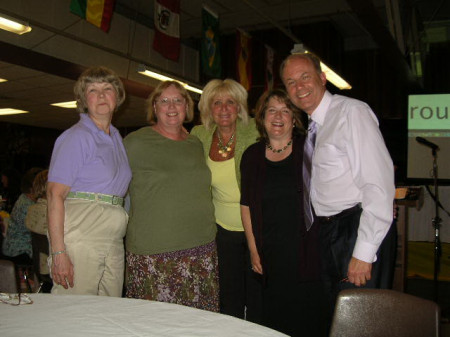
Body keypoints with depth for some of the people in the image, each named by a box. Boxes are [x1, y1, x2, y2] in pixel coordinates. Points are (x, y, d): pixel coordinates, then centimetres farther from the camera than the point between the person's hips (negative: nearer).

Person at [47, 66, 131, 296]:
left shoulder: (116, 137, 15)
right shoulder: (76, 137, -7)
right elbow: (55, 194, -14)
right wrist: (58, 253, -20)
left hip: (113, 245, 7)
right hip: (79, 240, -7)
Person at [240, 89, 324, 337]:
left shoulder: (309, 149, -1)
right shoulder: (252, 155, 7)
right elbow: (246, 206, 11)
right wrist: (253, 249, 8)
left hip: (306, 251, -2)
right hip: (270, 256, 2)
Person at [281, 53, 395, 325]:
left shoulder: (352, 112, -14)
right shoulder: (312, 125, 12)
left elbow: (379, 184, -21)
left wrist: (364, 252, -23)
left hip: (355, 228, -8)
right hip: (326, 231, 8)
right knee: (335, 316, 17)